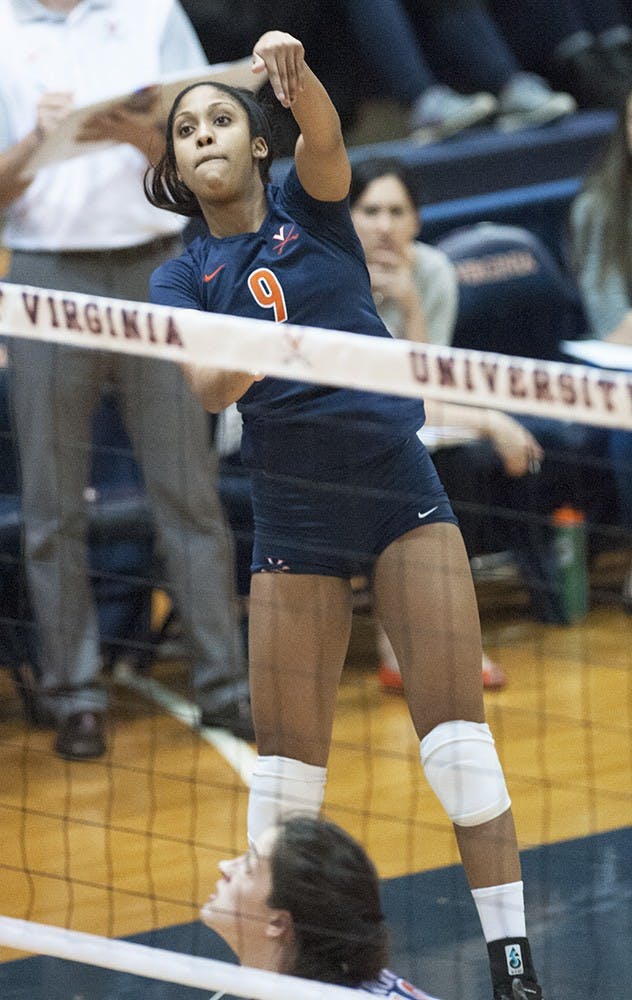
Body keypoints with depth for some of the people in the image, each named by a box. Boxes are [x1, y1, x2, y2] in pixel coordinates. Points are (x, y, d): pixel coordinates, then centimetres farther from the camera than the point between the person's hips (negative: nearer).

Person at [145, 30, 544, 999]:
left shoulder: (308, 207, 4)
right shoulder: (182, 277, 5)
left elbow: (325, 138, -20)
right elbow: (208, 387, -13)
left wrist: (298, 74, -41)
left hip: (401, 490, -1)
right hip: (293, 517, 1)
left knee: (459, 740, -9)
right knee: (285, 766, 2)